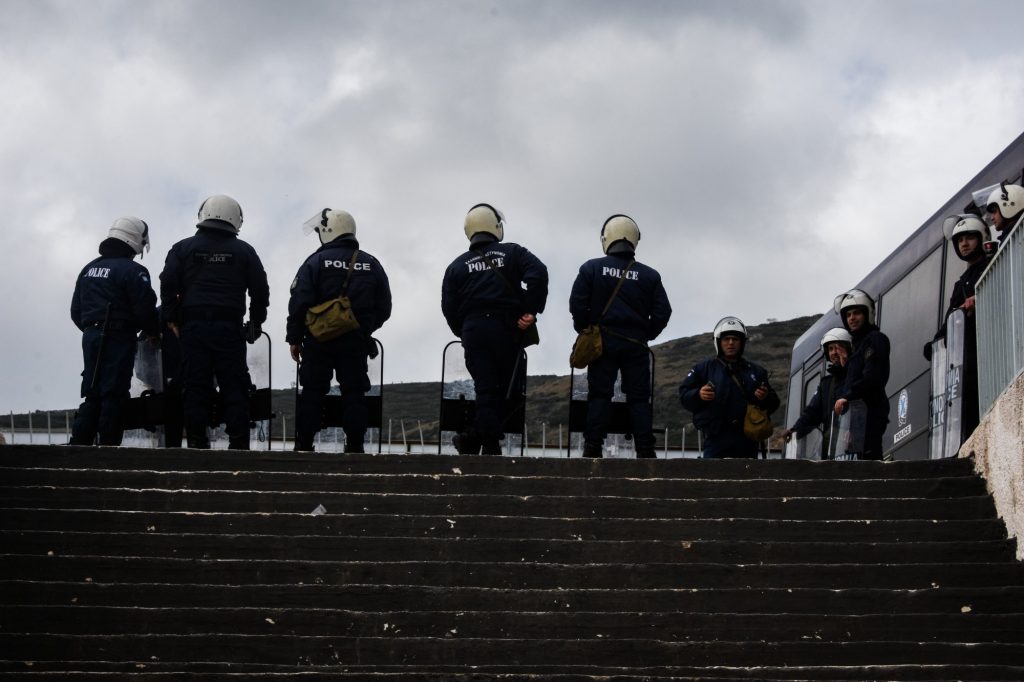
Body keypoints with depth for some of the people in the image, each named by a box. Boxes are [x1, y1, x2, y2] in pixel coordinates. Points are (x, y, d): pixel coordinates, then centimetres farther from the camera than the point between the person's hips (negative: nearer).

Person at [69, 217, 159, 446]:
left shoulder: (89, 269, 15)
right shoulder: (132, 270, -10)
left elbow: (76, 311, 17)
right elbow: (145, 307, -14)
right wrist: (152, 332, 2)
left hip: (90, 336, 7)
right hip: (119, 339, -7)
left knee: (92, 395, 12)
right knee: (114, 395, -6)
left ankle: (78, 444, 7)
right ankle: (108, 445, -8)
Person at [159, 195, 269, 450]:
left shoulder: (183, 248, 9)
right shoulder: (244, 251, 9)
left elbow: (168, 284, 2)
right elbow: (260, 289, 9)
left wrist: (172, 318, 7)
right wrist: (256, 323, 18)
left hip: (193, 326, 1)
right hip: (230, 327, 0)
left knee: (196, 386, 2)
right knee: (235, 387, 1)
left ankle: (196, 441, -1)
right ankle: (238, 443, -4)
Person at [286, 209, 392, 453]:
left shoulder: (315, 262, -6)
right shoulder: (372, 265, 6)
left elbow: (299, 304, -10)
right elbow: (384, 308, 9)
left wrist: (294, 339, -2)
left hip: (319, 341, -2)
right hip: (357, 342, 2)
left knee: (312, 392, 5)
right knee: (354, 392, 7)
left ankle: (304, 444, 4)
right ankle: (355, 446, 5)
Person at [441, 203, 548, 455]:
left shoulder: (457, 266, 12)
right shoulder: (512, 253, 6)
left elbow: (449, 307, 7)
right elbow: (538, 274, -11)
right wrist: (531, 311, -8)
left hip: (473, 332, 2)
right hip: (507, 329, -2)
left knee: (485, 389, 4)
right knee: (509, 388, 3)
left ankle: (490, 445, -7)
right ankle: (476, 436, -9)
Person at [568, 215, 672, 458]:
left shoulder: (592, 268, -2)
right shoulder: (649, 275, 3)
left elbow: (577, 304, -5)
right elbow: (662, 312, 1)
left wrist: (586, 331, 8)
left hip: (602, 343, -1)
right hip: (636, 345, 1)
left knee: (599, 395, 1)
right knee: (639, 398, 5)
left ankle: (592, 449, -5)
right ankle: (645, 451, 0)